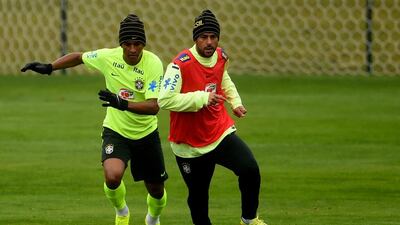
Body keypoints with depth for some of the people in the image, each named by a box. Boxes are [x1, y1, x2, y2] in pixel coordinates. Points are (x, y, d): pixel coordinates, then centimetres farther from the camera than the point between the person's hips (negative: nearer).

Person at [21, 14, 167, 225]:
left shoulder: (153, 63, -22)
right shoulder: (107, 57, -14)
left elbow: (154, 106, -30)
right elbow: (79, 57, 8)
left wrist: (124, 104, -44)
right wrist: (48, 68, 2)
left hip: (146, 134, 0)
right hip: (115, 130, 0)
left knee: (156, 190, 13)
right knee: (112, 176, -28)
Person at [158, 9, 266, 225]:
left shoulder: (221, 57, 0)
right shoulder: (181, 65, -21)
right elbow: (164, 100, -30)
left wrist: (235, 102, 12)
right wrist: (202, 98, -30)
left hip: (221, 133, 4)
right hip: (189, 144, -4)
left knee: (250, 169, -20)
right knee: (198, 199, 8)